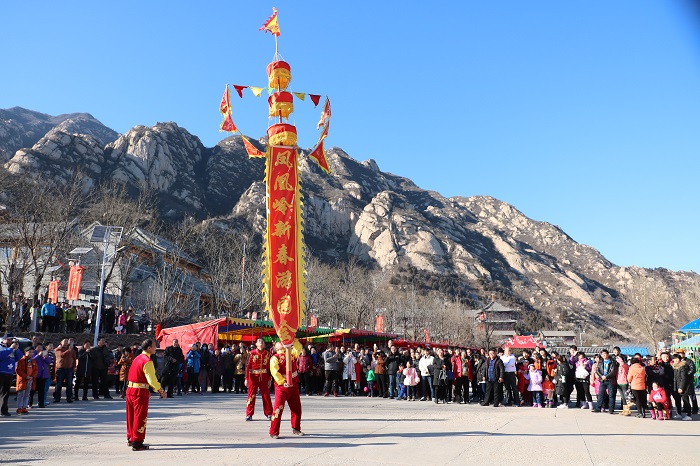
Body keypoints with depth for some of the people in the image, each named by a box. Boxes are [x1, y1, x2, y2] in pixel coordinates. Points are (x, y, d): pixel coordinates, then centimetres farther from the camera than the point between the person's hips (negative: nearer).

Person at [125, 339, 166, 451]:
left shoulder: (137, 358, 13)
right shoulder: (147, 361, -16)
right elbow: (151, 379, -21)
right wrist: (161, 391, -13)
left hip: (130, 389, 9)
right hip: (140, 391, -9)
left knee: (131, 415, 18)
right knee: (140, 417, -2)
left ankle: (130, 439, 31)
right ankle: (137, 443, 0)